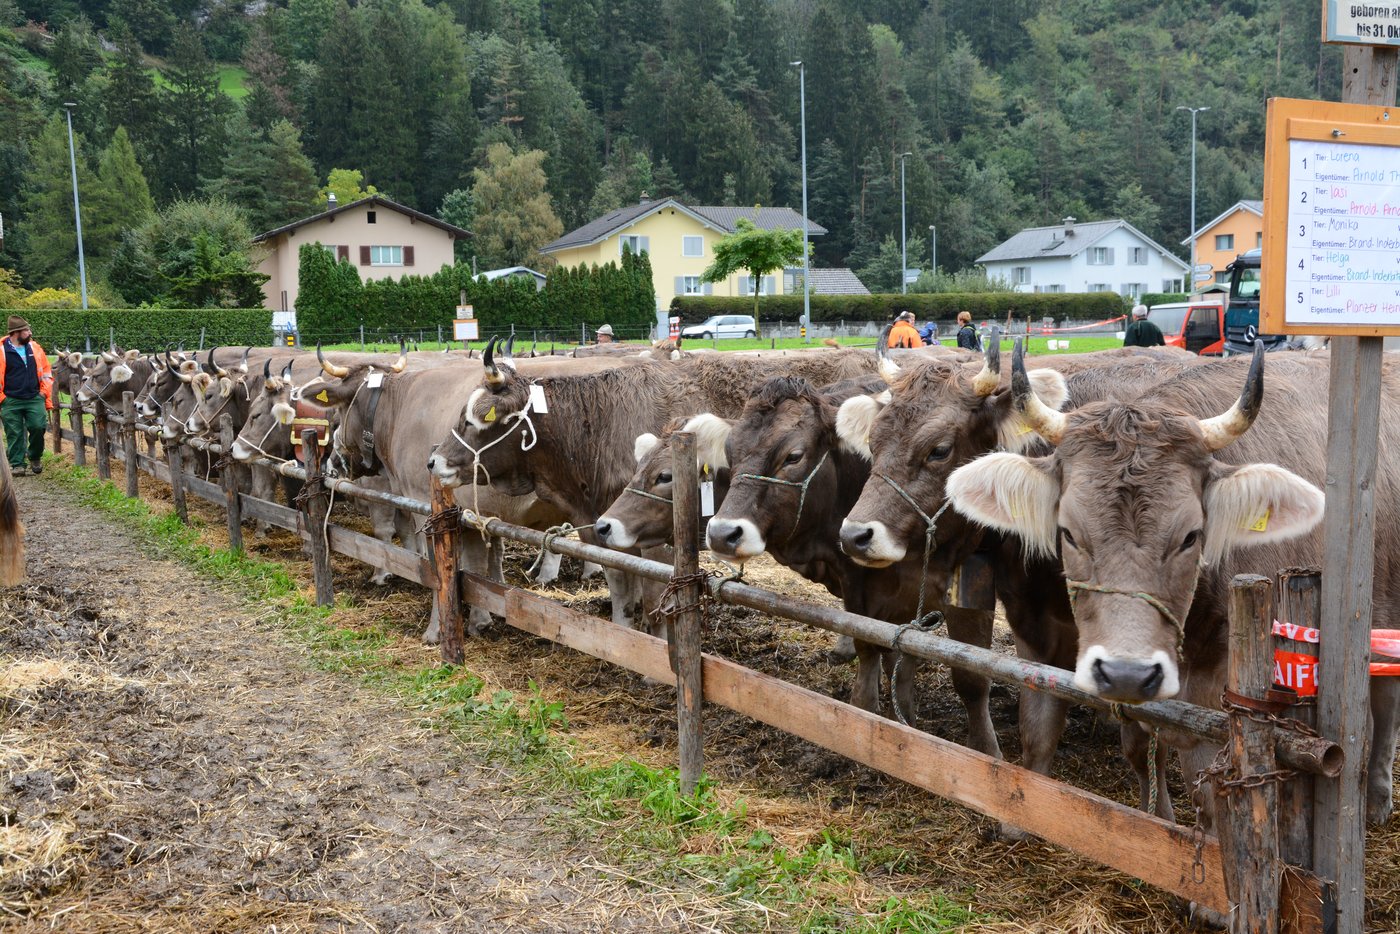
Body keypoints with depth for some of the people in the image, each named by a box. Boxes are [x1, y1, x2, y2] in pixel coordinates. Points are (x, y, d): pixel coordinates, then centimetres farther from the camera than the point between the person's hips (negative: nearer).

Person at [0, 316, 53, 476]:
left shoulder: (34, 347, 6)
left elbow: (46, 370, 14)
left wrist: (44, 391, 5)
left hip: (34, 398, 3)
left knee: (38, 427, -5)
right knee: (14, 434, 2)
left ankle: (35, 458, 17)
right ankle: (17, 464, 11)